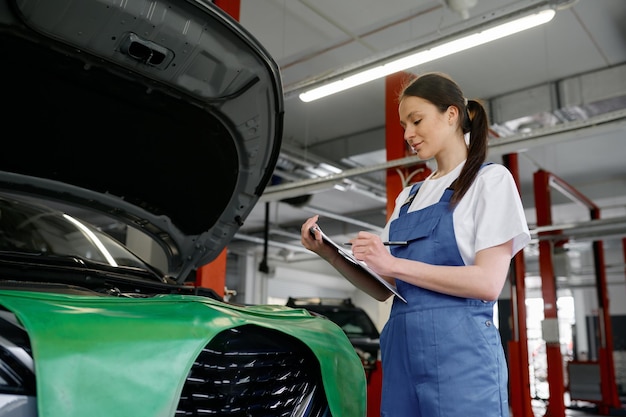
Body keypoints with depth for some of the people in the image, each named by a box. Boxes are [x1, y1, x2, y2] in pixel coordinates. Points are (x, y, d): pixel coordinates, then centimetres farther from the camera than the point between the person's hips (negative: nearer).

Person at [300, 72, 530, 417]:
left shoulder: (490, 179, 0)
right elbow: (381, 288, 13)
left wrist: (395, 264, -17)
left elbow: (489, 283, -13)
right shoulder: (408, 197, 18)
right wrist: (329, 253, -1)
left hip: (460, 350, -6)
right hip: (402, 350, 6)